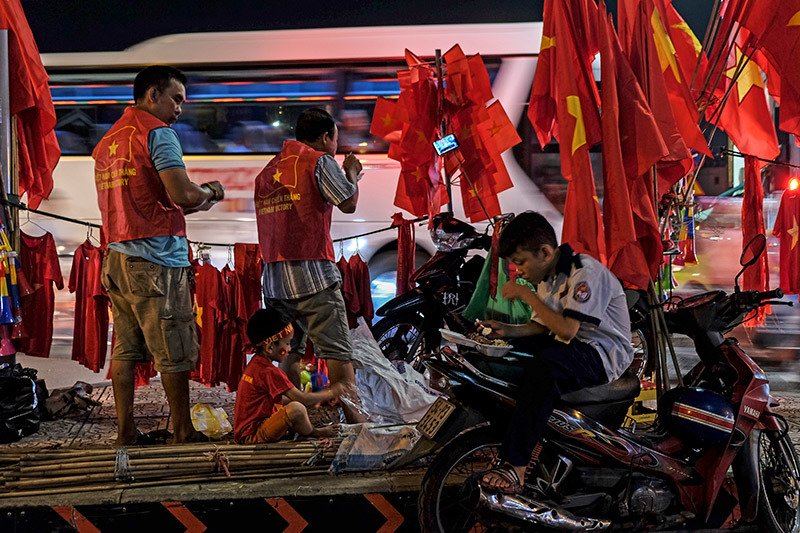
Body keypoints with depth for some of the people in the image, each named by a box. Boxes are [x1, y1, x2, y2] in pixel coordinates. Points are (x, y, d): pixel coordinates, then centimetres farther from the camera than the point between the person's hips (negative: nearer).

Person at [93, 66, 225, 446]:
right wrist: (210, 192, 2)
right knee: (174, 354, -1)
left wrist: (189, 206, 18)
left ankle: (126, 433, 10)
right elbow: (181, 192, -18)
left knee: (125, 350, 9)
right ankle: (183, 433, 4)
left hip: (116, 255, 8)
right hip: (156, 260, -8)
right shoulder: (157, 133, -7)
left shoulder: (107, 141, 18)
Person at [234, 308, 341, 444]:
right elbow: (302, 398, -16)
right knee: (296, 409, -26)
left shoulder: (255, 364, 11)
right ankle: (314, 433, 2)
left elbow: (279, 400, 20)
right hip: (253, 436, -11)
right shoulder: (269, 372, -19)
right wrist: (330, 393, -1)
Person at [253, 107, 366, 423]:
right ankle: (354, 415, -14)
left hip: (273, 277, 7)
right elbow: (349, 203, -5)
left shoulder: (269, 169, 19)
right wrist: (351, 172, 14)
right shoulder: (319, 160, -2)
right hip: (311, 273, -7)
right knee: (337, 350, -8)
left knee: (288, 351, 11)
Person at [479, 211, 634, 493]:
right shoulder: (546, 278, 11)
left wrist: (527, 295, -19)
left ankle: (516, 467, -39)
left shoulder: (584, 272, -18)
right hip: (568, 344, 10)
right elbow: (542, 326, 16)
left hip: (605, 355, -10)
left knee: (543, 369, -37)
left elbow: (567, 329, -25)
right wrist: (507, 330, -3)